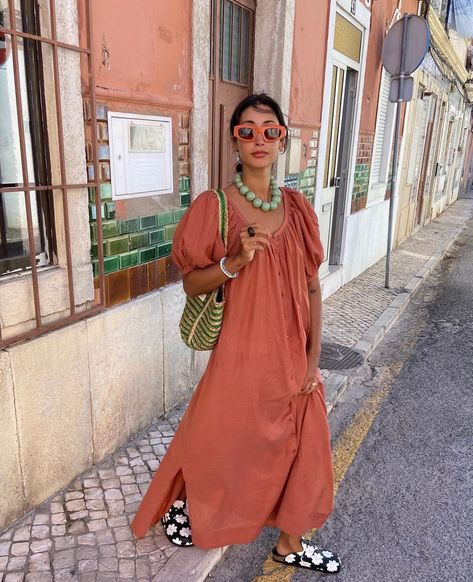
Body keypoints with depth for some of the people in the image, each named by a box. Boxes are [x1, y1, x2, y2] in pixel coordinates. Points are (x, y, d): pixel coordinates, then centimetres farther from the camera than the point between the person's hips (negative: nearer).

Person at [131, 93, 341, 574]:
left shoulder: (297, 208, 1)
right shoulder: (214, 206, -10)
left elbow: (312, 288, 3)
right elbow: (191, 284, -7)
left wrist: (313, 358, -1)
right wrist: (236, 260, -24)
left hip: (293, 354, 5)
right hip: (242, 353, -4)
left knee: (301, 445, 15)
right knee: (219, 440, 13)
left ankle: (290, 542, 41)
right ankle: (184, 503, 47)